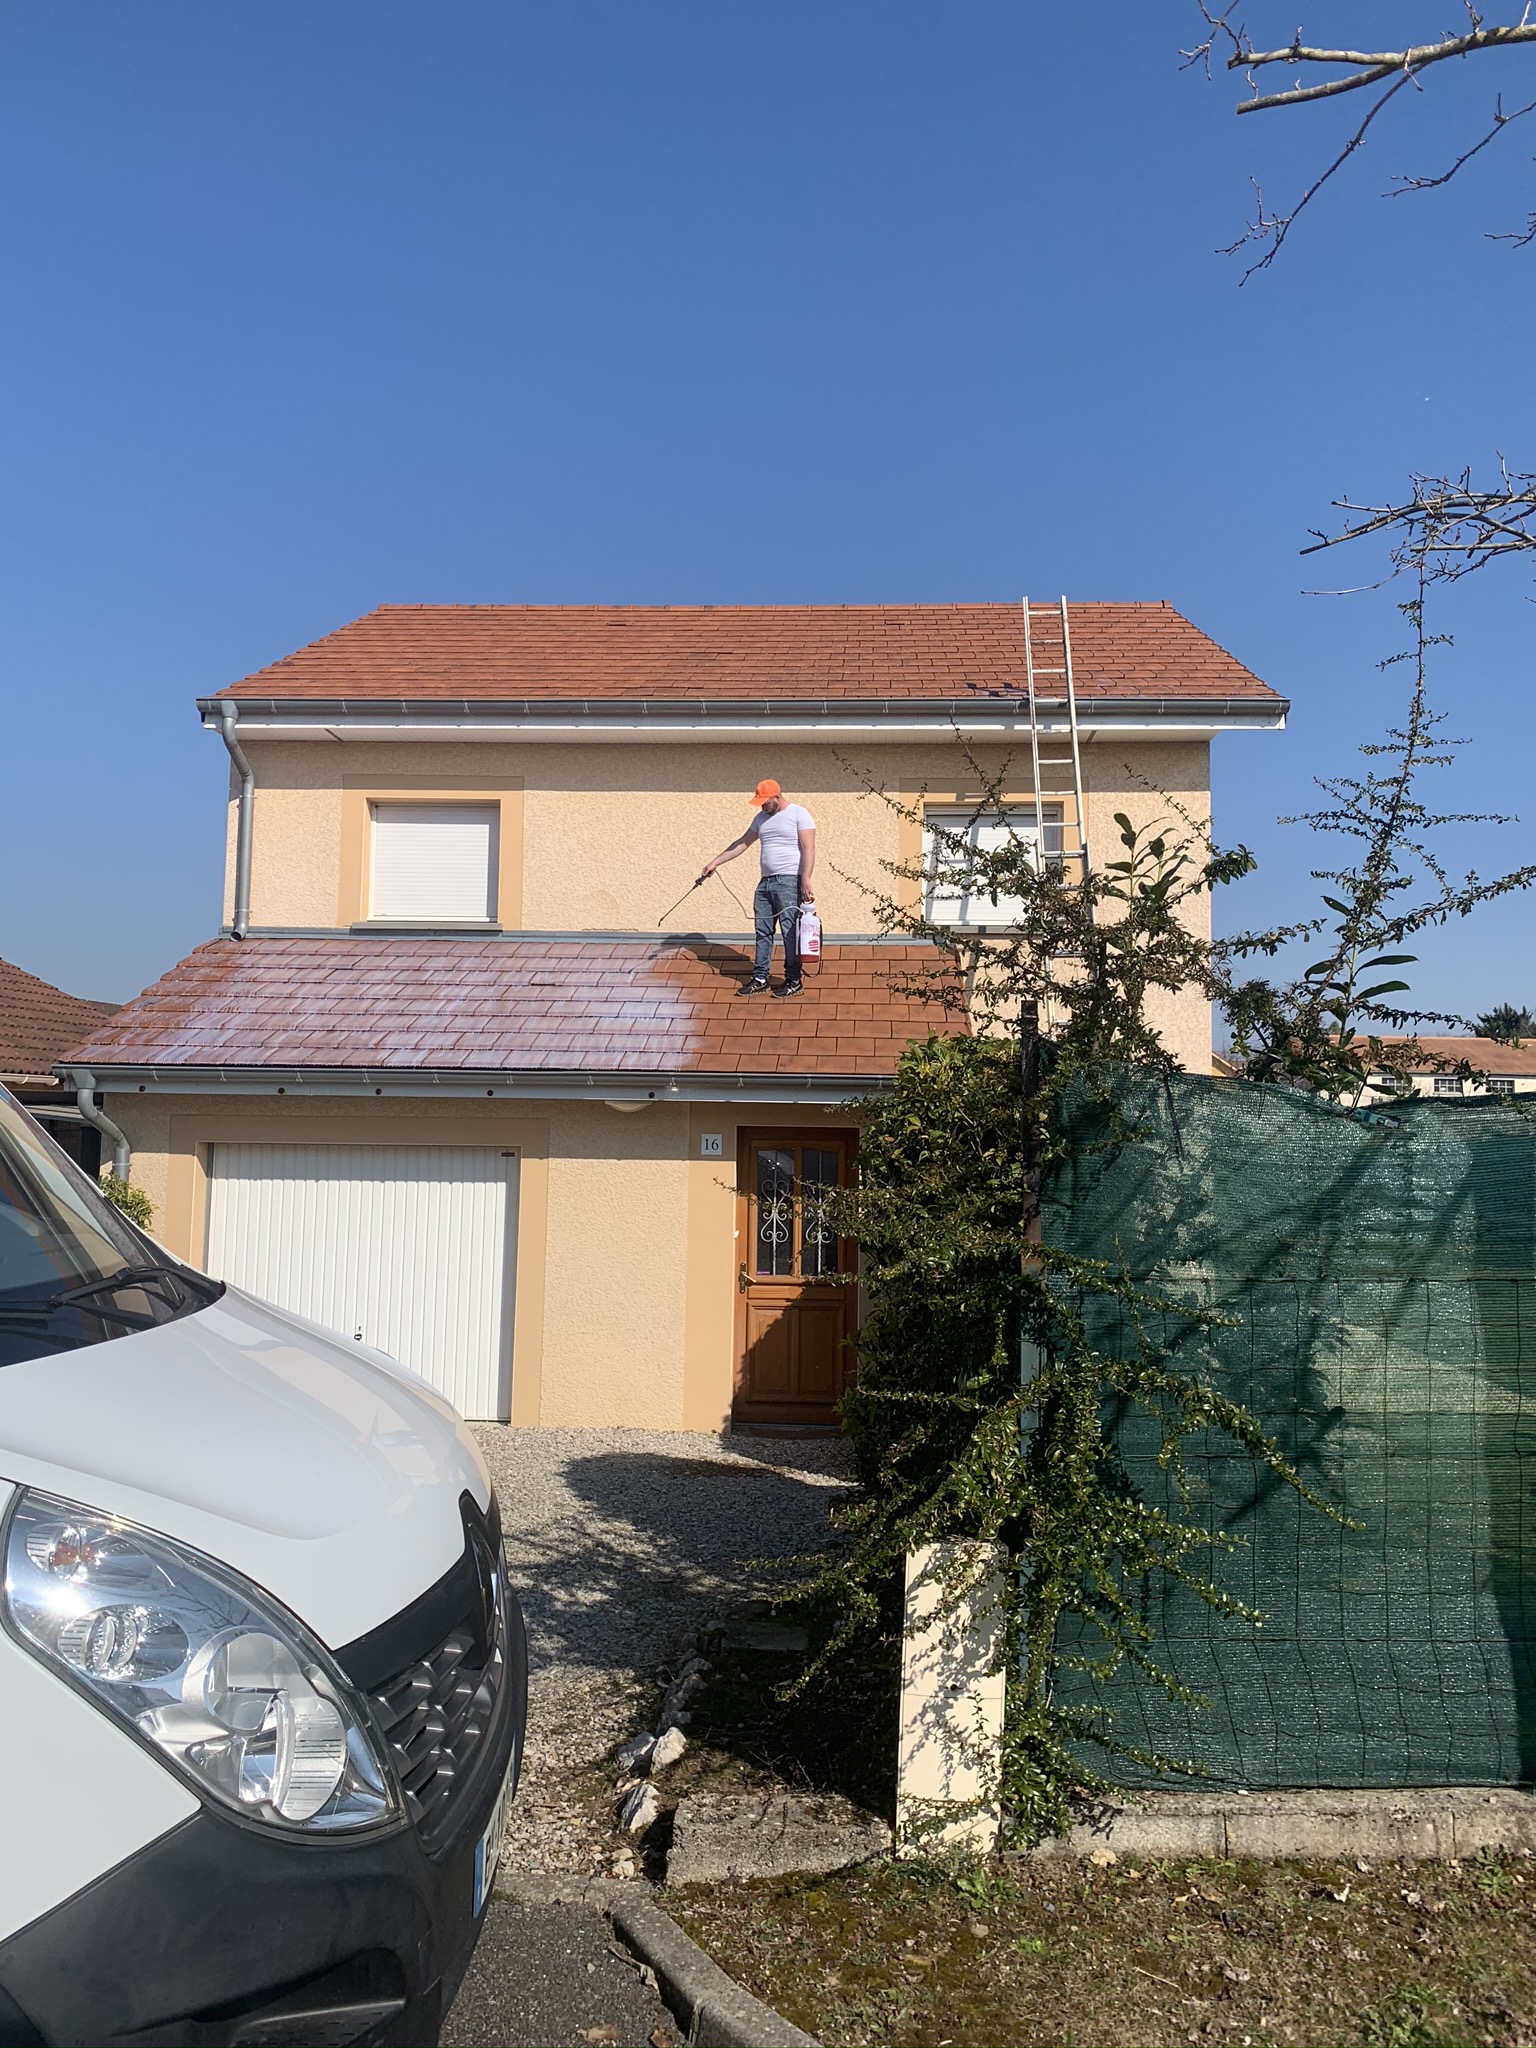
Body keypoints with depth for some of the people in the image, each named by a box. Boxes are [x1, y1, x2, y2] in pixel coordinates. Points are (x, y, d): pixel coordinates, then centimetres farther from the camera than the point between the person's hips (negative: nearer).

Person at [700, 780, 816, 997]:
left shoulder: (799, 814, -6)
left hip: (789, 882, -7)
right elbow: (742, 843, 23)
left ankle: (793, 981, 2)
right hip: (765, 882, 8)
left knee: (790, 932, -5)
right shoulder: (762, 817, 16)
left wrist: (806, 881, -22)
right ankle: (760, 979, 11)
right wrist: (715, 862, 20)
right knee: (763, 933, 7)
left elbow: (808, 849, -13)